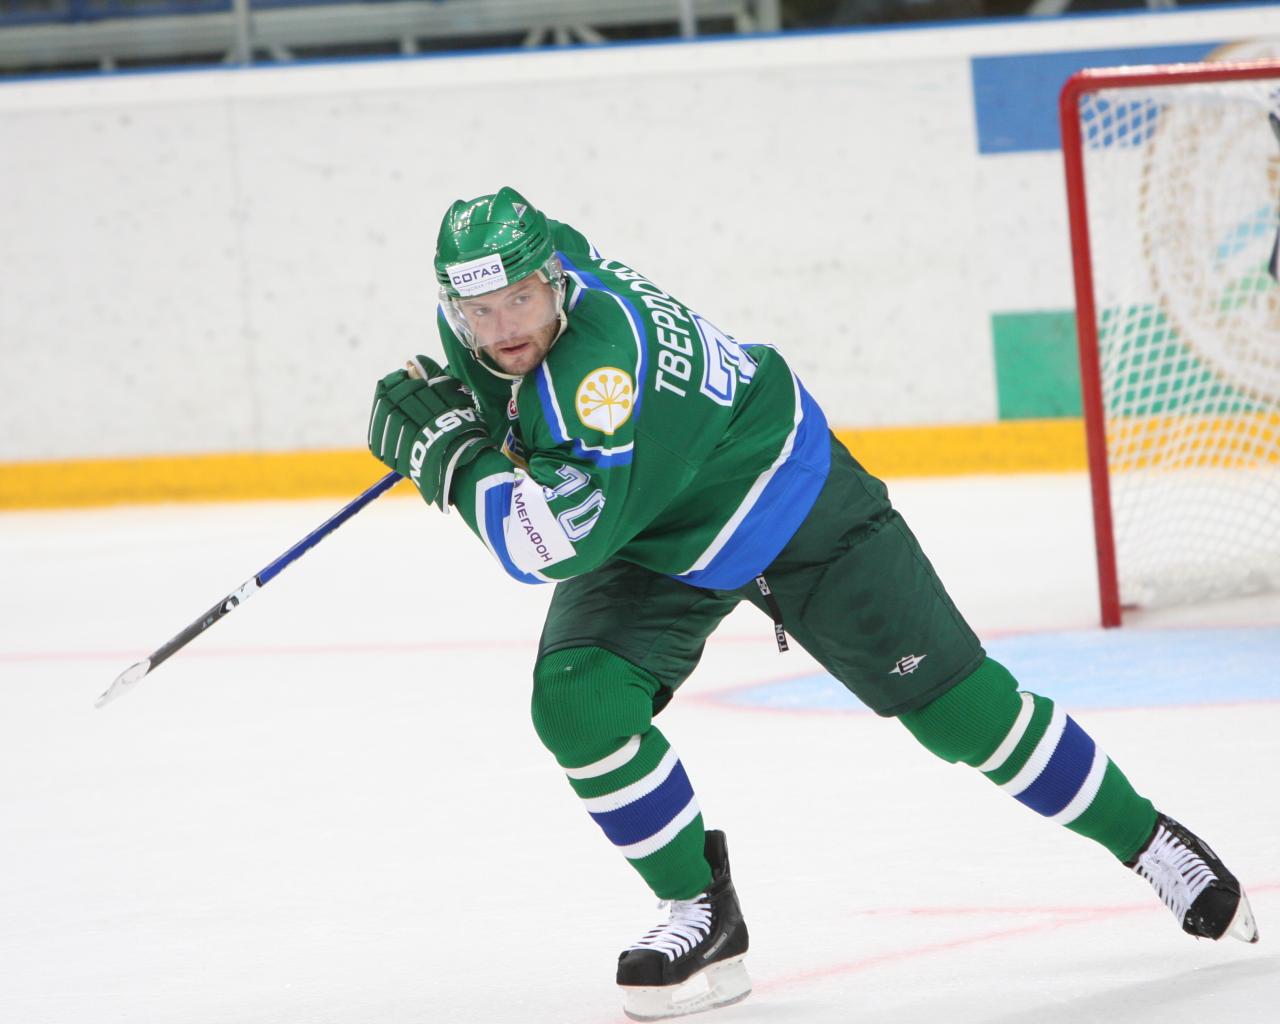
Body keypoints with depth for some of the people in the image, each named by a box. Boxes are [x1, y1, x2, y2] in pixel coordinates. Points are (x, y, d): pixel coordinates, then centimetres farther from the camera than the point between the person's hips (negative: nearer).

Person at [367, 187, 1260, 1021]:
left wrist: (443, 450, -38)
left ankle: (1147, 841, 18)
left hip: (787, 500, -7)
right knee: (576, 702, -19)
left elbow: (556, 545, -45)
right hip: (653, 546, 7)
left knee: (958, 706, -3)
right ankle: (703, 913, -2)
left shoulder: (598, 357, -41)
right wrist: (445, 402, -2)